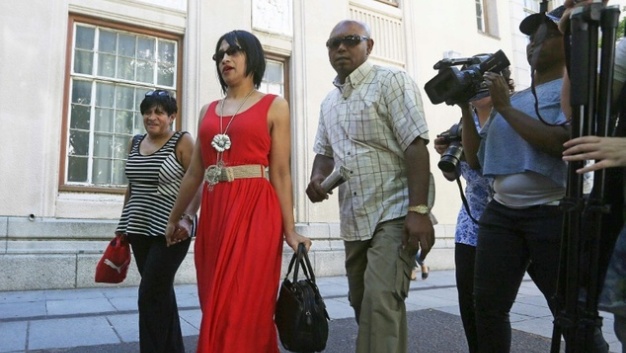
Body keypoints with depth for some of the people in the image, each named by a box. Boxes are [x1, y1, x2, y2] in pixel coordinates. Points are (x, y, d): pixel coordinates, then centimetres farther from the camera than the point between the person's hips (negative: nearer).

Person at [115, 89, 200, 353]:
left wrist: (187, 218, -24)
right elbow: (131, 188, 18)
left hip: (170, 231, -7)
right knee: (161, 292, 15)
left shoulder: (182, 142, -7)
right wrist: (123, 226, 17)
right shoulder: (136, 143, 12)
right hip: (140, 230, 7)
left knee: (150, 295, -8)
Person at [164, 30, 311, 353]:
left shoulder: (274, 106, 3)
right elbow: (195, 172, 18)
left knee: (243, 306, -4)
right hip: (214, 212, 5)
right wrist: (174, 217, 22)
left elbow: (281, 173, -2)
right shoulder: (208, 111, 15)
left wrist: (289, 229, -7)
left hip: (255, 210, -5)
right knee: (216, 306, 11)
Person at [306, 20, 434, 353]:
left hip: (393, 213, -7)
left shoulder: (391, 81, -5)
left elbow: (415, 145, -14)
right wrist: (317, 177, -3)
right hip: (353, 220, 7)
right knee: (361, 303, 15)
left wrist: (419, 209, -23)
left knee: (381, 303, -15)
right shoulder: (328, 102, 15)